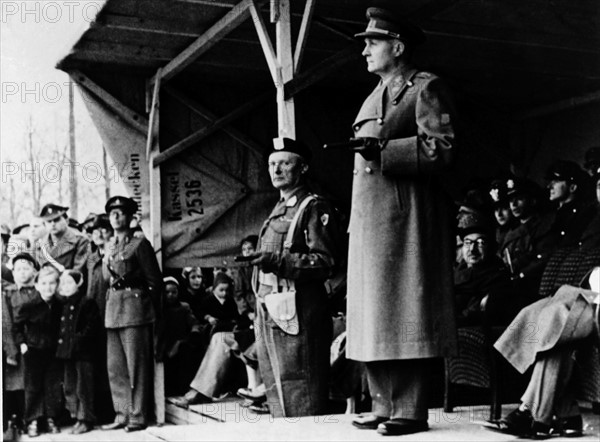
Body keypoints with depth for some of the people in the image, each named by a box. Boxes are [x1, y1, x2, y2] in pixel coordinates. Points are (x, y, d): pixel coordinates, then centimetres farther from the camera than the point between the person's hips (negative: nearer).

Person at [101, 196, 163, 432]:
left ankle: (138, 416, 2)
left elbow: (155, 280, -4)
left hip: (135, 308, -7)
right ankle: (122, 415, 17)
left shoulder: (140, 244, -4)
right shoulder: (110, 248, 16)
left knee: (136, 365, -4)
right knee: (115, 367, 9)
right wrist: (110, 304, 13)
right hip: (113, 309, 7)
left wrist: (154, 310, -4)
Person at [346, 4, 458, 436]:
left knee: (406, 312, -7)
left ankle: (410, 410, 0)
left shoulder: (427, 88, -2)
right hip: (368, 219, 9)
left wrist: (384, 150, -18)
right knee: (373, 315, 8)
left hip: (407, 217, -8)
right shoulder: (373, 97, 23)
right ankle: (383, 406, 16)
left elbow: (442, 148, -13)